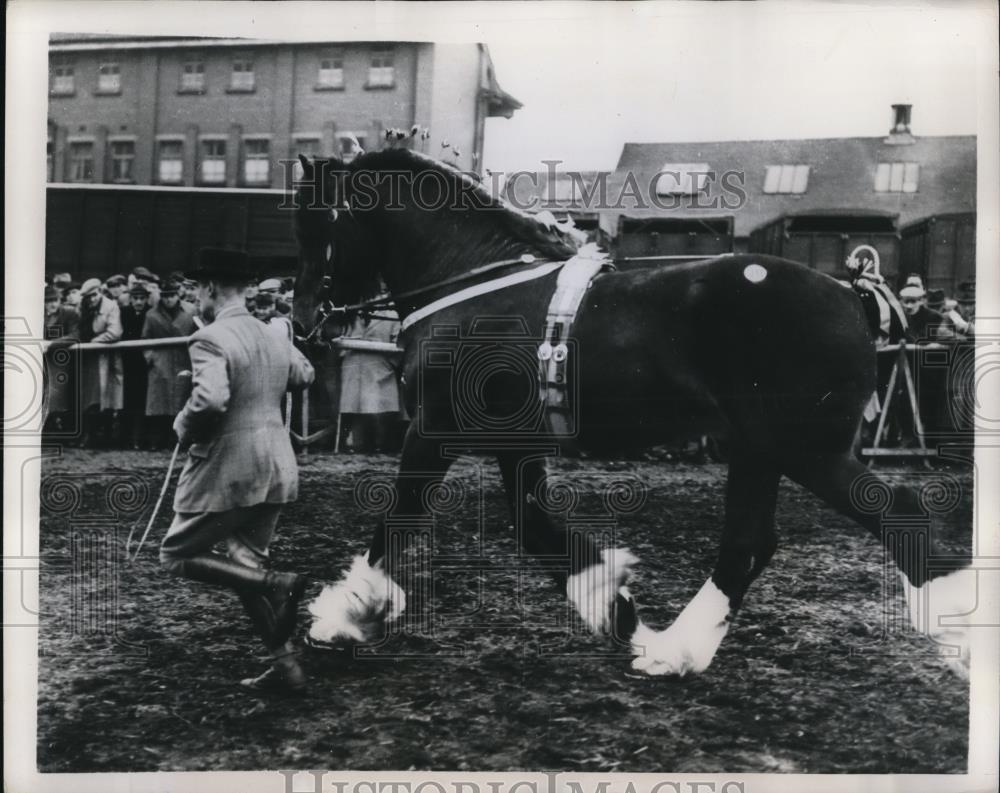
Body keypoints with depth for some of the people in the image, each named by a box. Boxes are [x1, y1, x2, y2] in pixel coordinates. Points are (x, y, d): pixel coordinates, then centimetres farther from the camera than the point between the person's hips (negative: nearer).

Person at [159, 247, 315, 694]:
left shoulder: (211, 339, -15)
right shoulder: (272, 337, 10)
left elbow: (209, 400, -30)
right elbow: (304, 375, 29)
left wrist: (184, 429, -11)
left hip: (227, 471, -8)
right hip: (276, 469, 8)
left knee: (176, 557, 9)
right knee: (245, 564, 17)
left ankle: (275, 584, -11)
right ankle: (285, 665, 10)